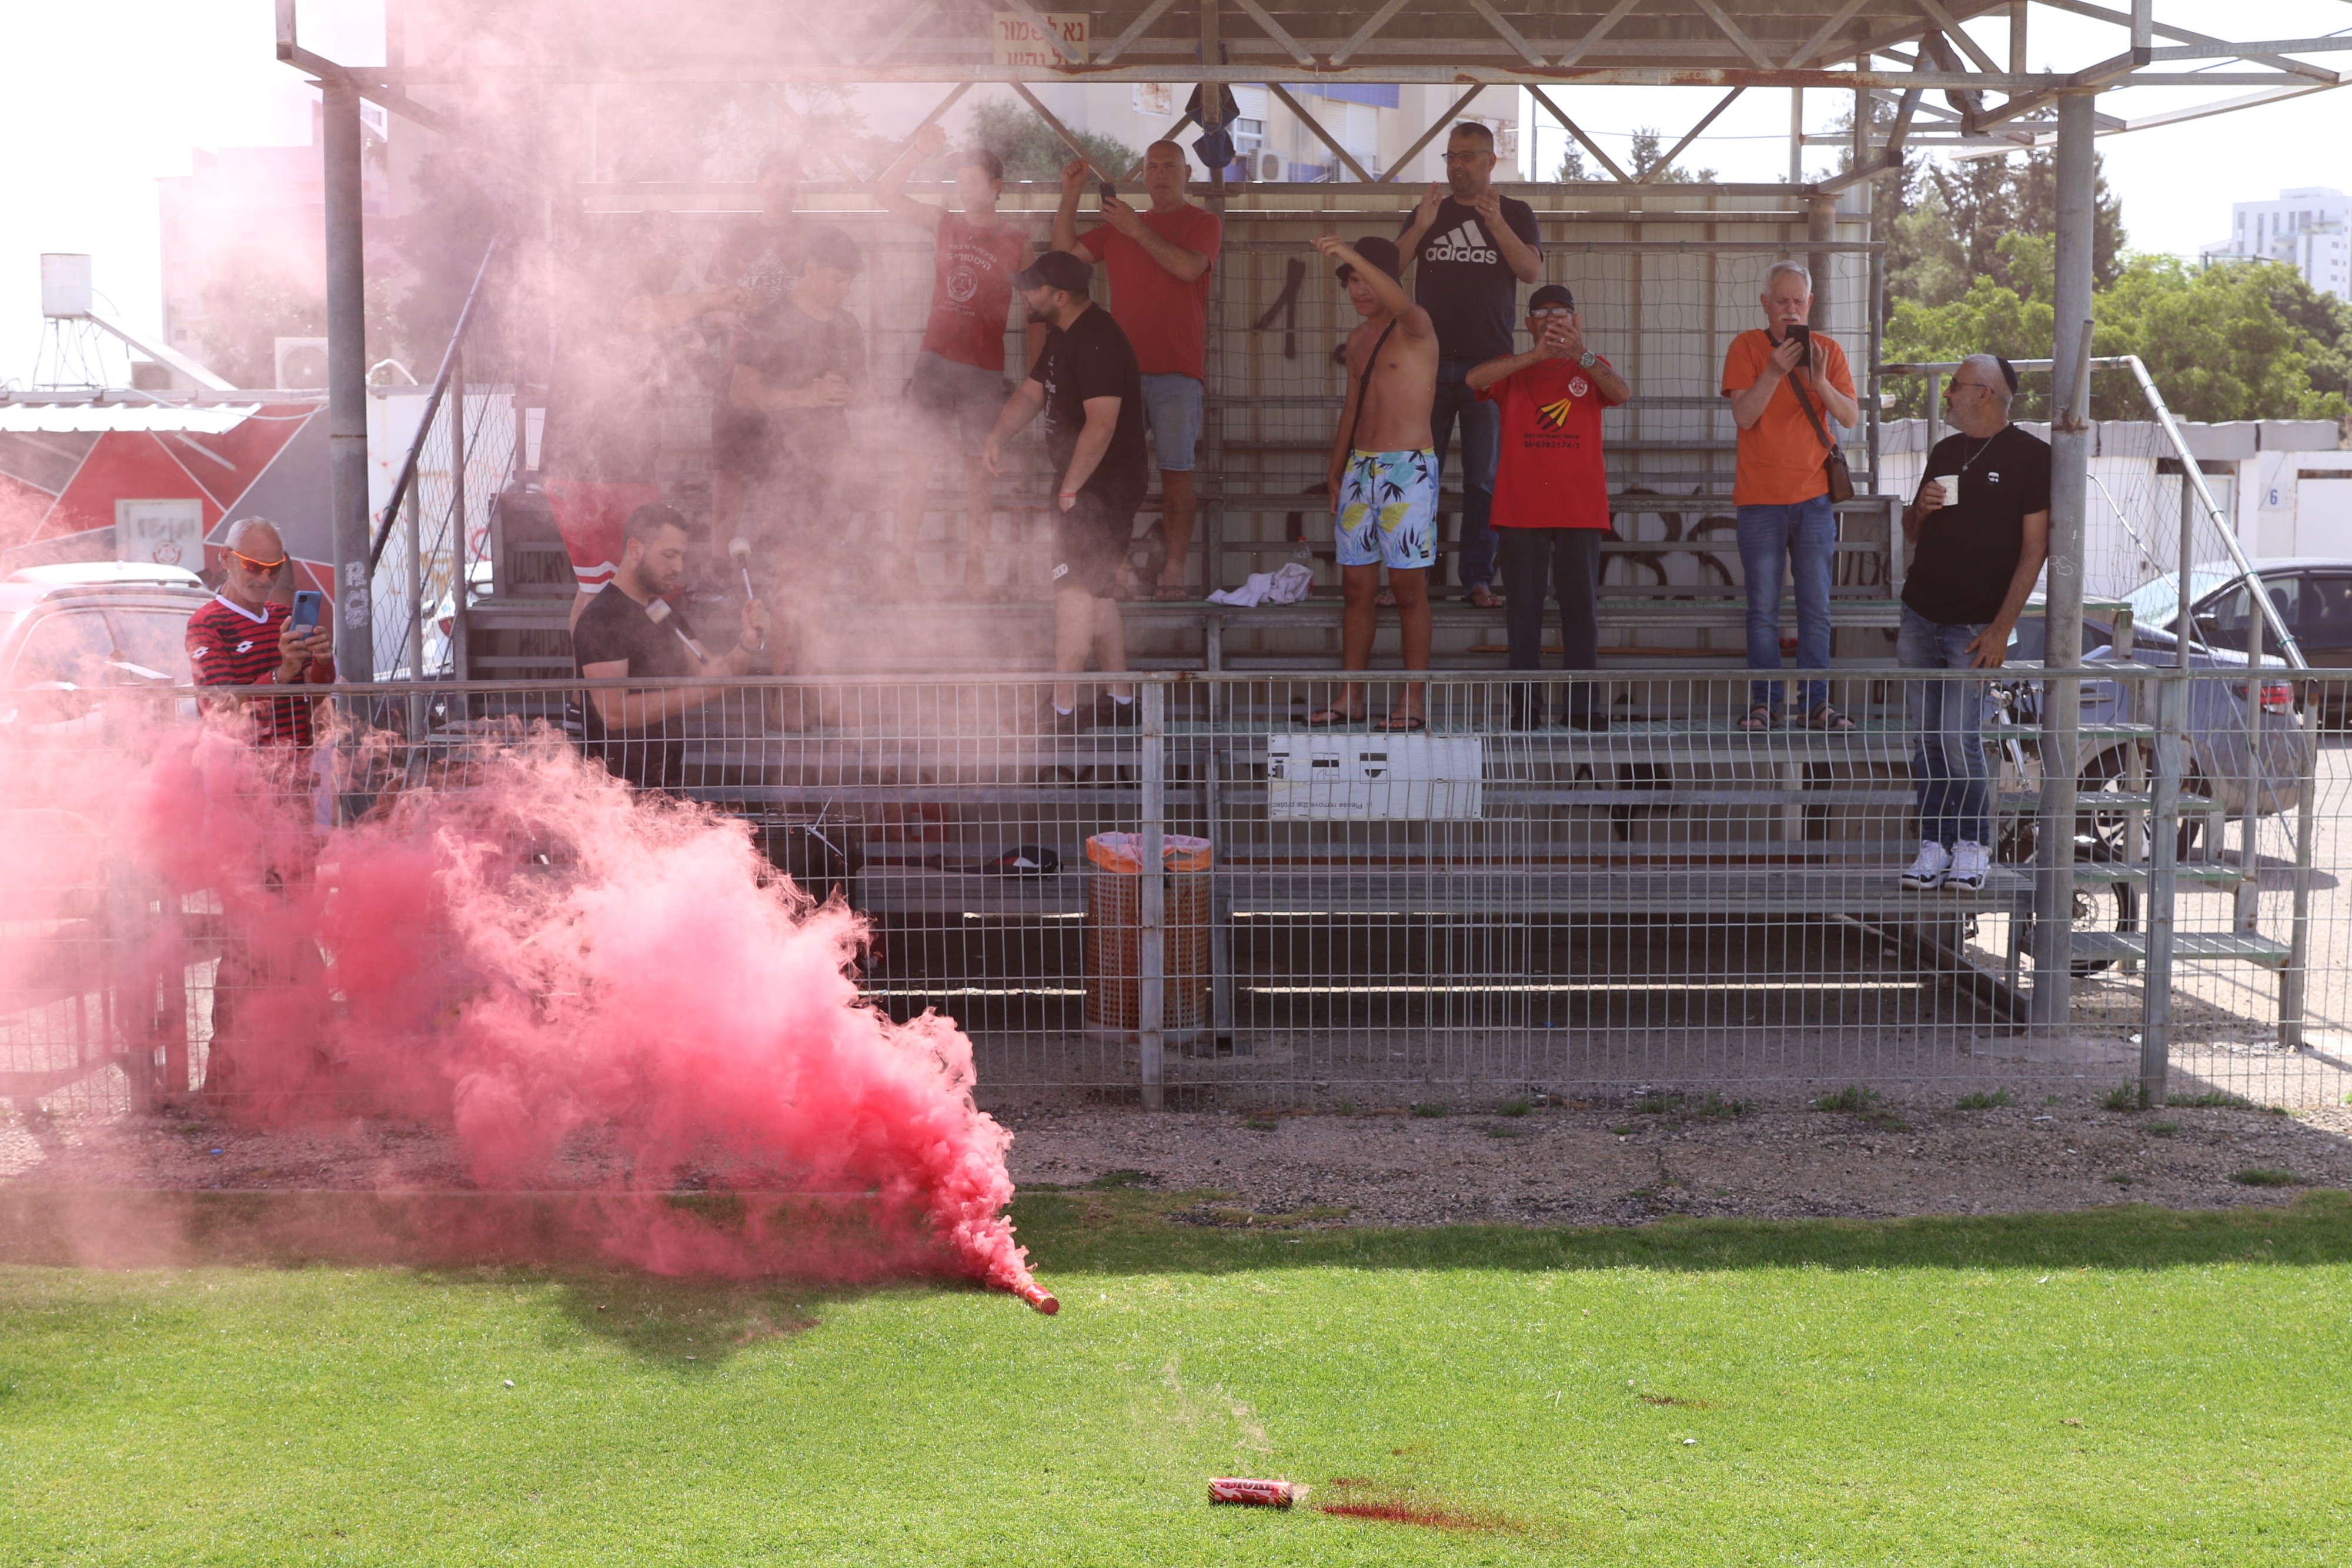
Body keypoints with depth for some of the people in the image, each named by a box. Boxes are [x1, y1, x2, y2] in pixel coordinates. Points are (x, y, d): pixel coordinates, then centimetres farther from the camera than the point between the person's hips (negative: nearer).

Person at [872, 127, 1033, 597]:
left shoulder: (1017, 243, 2)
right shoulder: (944, 225, 8)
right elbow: (885, 192, 5)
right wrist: (919, 152, -8)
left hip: (985, 371, -2)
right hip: (935, 361, 2)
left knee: (978, 468, 3)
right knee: (914, 463, -3)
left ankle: (975, 569, 10)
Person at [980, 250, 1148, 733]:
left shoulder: (1098, 343, -22)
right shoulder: (1062, 336, 12)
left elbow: (1101, 424, -28)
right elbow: (1032, 391, 19)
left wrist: (1070, 487, -22)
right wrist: (998, 436, 1)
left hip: (1105, 487, -11)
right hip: (1085, 484, 11)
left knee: (1075, 588, -11)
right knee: (1094, 590, 15)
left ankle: (1063, 710, -9)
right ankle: (1122, 700, 23)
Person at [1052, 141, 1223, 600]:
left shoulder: (1203, 223, 5)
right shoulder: (1118, 224, 20)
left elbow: (1189, 267, -14)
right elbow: (1066, 252, 16)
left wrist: (1137, 231, -15)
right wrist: (1071, 195, 7)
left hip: (1176, 370, -4)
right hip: (1122, 367, 4)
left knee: (1175, 469, -6)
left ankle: (1174, 569, -6)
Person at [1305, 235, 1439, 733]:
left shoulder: (1416, 328, -7)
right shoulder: (1357, 339, 16)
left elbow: (1400, 304, -31)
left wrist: (1350, 254, -42)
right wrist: (1335, 475, 19)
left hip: (1408, 469, -7)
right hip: (1359, 467, 7)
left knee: (1408, 587, -6)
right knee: (1356, 584, 7)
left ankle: (1413, 702, -3)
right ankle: (1350, 697, 13)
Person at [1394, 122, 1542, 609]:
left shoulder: (1515, 213, 9)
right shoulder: (1428, 210, 14)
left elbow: (1532, 271, -6)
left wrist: (1494, 222, -17)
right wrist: (1421, 228, -13)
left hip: (1488, 362, -1)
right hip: (1429, 359, 1)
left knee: (1484, 479, -2)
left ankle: (1478, 578, 1)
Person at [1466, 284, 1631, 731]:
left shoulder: (1592, 368, 12)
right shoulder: (1513, 369, 10)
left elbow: (1622, 393, -10)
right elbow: (1474, 380, -12)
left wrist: (1579, 353, -23)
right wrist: (1535, 355, -19)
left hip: (1580, 507, 0)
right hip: (1521, 508, 0)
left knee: (1581, 604, 0)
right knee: (1523, 606, 0)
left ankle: (1582, 704, 2)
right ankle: (1524, 705, 3)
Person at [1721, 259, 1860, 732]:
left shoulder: (1827, 350, 6)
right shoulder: (1746, 347, 0)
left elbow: (1852, 418, -2)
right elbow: (1743, 416, -10)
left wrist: (1820, 382, -19)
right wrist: (1775, 372, -22)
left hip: (1814, 496, 2)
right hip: (1759, 498, -2)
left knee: (1816, 608, 2)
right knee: (1763, 608, -1)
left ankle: (1816, 703, 6)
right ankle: (1763, 703, 5)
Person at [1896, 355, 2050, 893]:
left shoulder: (2030, 456, -4)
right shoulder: (1944, 452, 15)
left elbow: (2034, 547, -8)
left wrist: (2002, 627, -14)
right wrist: (1919, 510, -1)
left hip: (1975, 626, -6)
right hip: (1920, 616, 6)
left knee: (1959, 740, -10)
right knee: (1926, 740, 4)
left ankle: (1973, 847, 6)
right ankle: (1934, 845, 10)